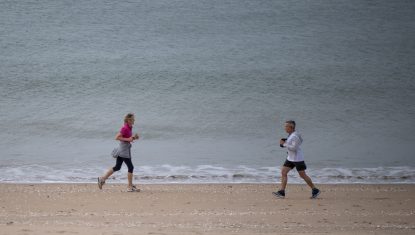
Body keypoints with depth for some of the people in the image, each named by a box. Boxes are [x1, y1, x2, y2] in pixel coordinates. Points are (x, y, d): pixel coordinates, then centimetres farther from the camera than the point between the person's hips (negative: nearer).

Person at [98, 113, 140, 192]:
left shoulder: (129, 128, 10)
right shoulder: (125, 128, -18)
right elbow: (117, 137, -21)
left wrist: (134, 137, 5)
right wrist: (128, 139, -23)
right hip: (124, 150, -10)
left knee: (117, 167, 14)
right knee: (130, 167, -4)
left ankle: (102, 179, 19)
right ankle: (130, 187, 2)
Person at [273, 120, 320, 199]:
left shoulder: (295, 136, -21)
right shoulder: (291, 134, 7)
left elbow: (294, 148, -25)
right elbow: (300, 140, 22)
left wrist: (284, 144, -21)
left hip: (298, 158, -10)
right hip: (290, 158, 10)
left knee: (302, 175, -2)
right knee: (283, 172, -1)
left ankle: (315, 190, 12)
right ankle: (281, 192, -5)